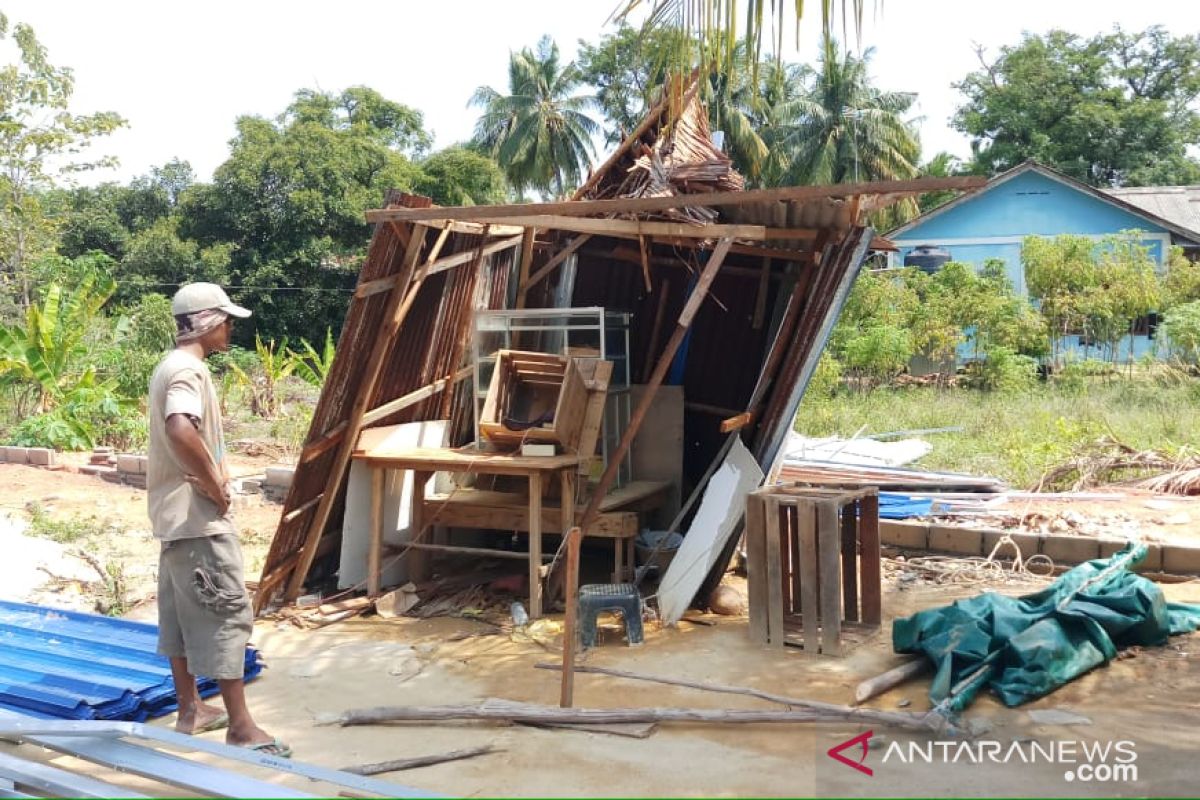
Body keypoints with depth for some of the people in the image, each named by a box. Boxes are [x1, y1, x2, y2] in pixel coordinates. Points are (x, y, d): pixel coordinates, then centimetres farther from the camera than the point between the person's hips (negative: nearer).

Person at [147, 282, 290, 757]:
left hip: (176, 514, 11)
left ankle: (189, 710, 27)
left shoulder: (172, 366, 14)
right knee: (227, 613, -6)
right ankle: (240, 726, -1)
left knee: (181, 614, 16)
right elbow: (181, 430, -37)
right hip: (198, 517, -11)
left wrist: (214, 472, 5)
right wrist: (216, 486, -25)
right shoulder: (188, 370, -18)